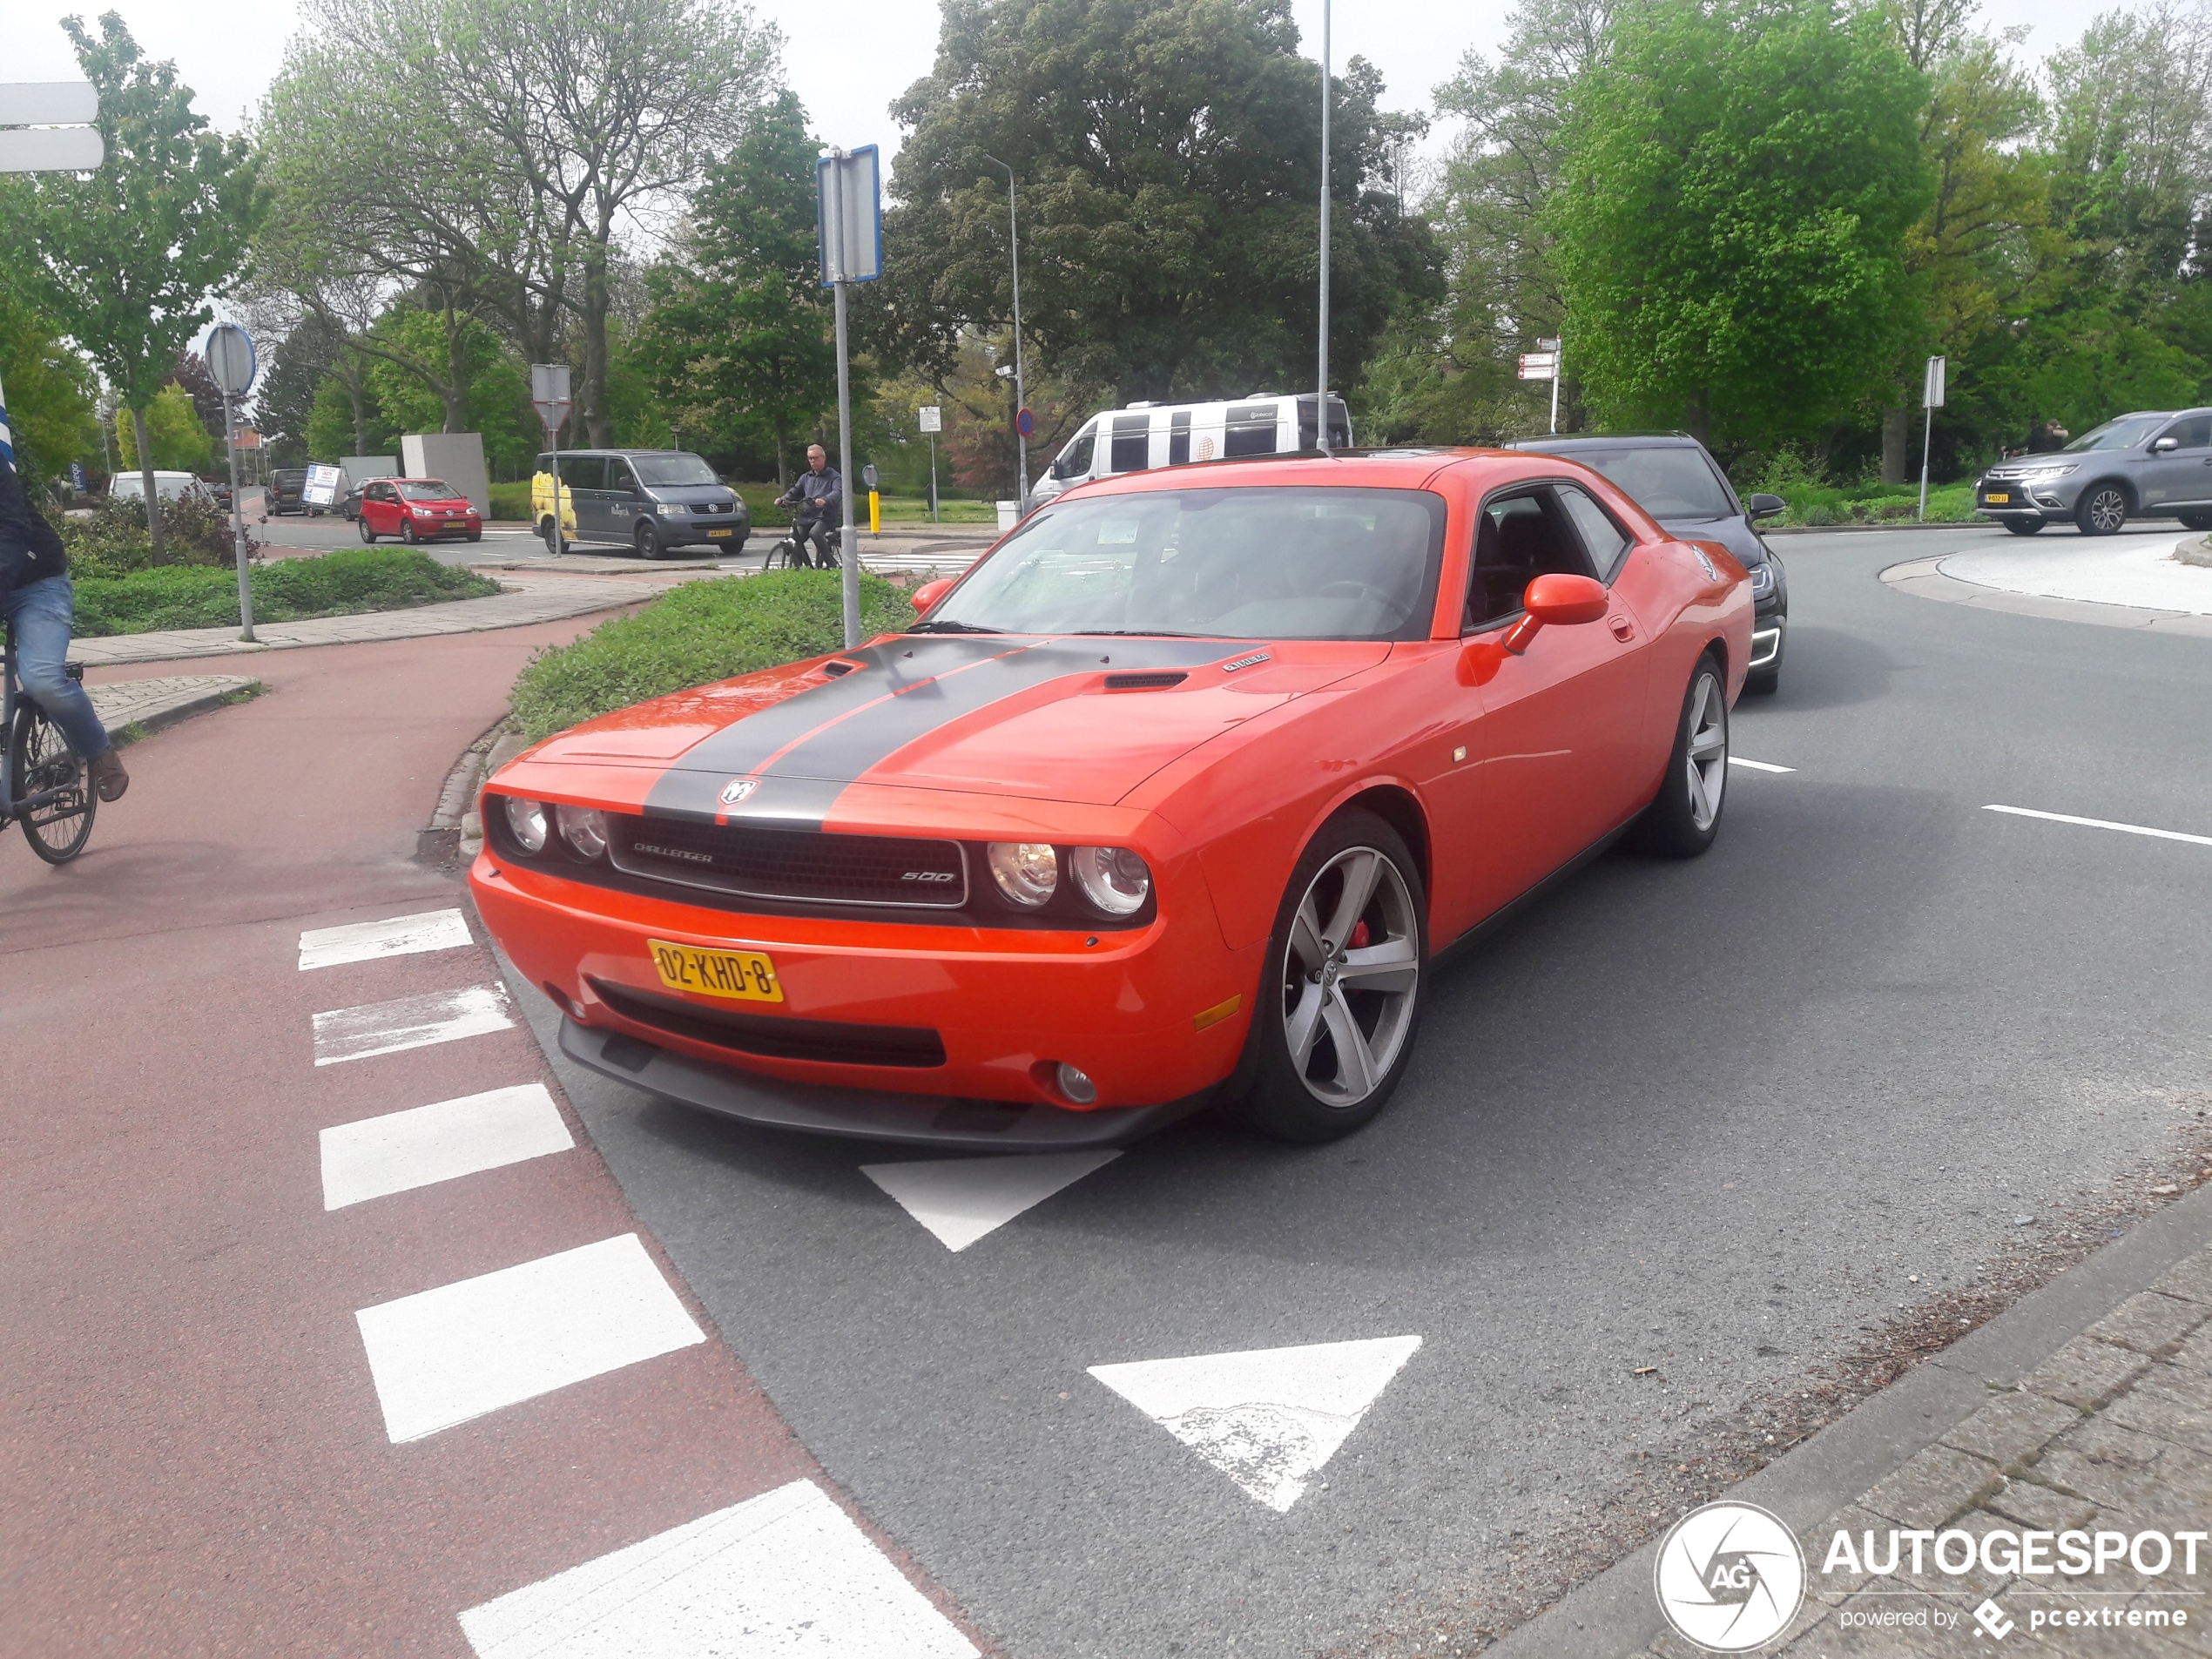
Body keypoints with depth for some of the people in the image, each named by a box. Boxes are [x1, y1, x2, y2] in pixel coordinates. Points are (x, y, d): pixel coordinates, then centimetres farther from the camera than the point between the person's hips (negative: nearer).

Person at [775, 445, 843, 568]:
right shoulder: (805, 477, 20)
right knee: (795, 541, -6)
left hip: (825, 516, -6)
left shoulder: (833, 477, 0)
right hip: (806, 516, 6)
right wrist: (782, 499, -4)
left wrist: (825, 500, -39)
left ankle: (831, 562, -21)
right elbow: (795, 492, 18)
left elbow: (838, 492, -18)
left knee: (814, 533, -34)